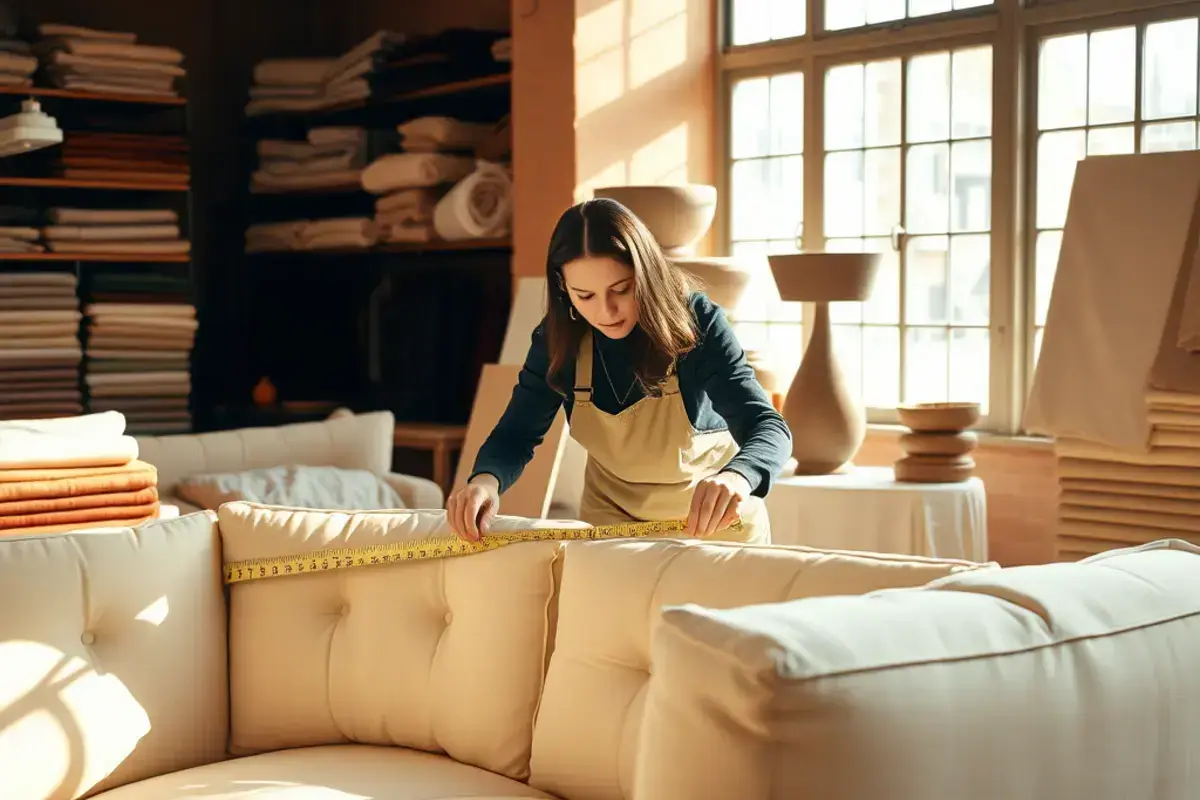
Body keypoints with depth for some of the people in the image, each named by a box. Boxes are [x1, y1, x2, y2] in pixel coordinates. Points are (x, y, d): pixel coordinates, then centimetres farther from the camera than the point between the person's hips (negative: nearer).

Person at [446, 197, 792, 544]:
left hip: (713, 517, -2)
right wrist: (486, 479, -41)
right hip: (612, 514, 2)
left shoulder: (696, 321, -27)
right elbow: (515, 434, -16)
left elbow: (768, 425, -35)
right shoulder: (558, 337, -18)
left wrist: (735, 477, -59)